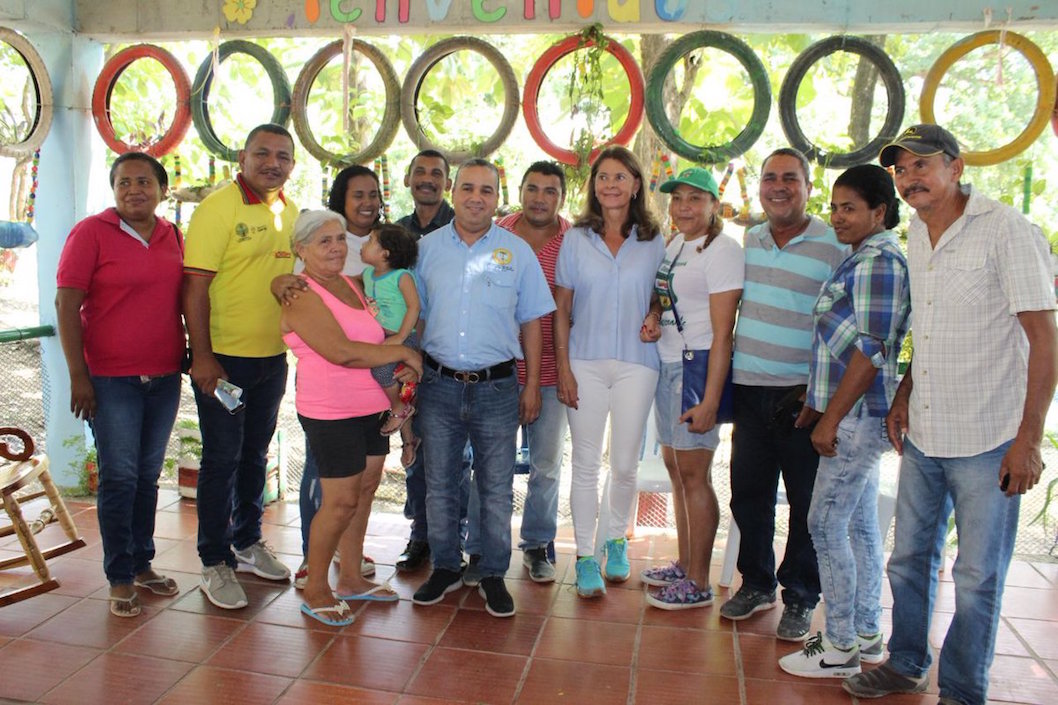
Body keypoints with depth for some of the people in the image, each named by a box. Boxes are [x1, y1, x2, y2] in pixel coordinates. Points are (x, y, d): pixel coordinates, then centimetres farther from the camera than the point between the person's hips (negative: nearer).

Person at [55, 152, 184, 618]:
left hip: (164, 377, 4)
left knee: (148, 475, 13)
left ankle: (142, 564, 26)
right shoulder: (91, 232, -5)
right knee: (119, 476, 0)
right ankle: (119, 578, 13)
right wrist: (78, 376, -11)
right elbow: (66, 305, -7)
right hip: (110, 378, -4)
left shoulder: (174, 238, 8)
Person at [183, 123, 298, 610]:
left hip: (274, 357, 6)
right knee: (222, 458, 3)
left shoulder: (290, 213, 10)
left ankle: (248, 542, 33)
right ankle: (215, 562, 17)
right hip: (224, 357, -6)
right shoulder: (219, 207, -11)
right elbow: (195, 285, -15)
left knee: (255, 454, 17)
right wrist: (202, 355, -20)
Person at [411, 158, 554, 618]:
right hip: (439, 385, 2)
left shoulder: (517, 252, 2)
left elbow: (531, 322, 6)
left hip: (497, 388, -1)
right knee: (439, 485, 11)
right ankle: (445, 568, 28)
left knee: (496, 489, 6)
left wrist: (532, 386, 3)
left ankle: (494, 576, 22)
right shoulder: (427, 248, 6)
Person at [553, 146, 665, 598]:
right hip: (586, 362, 0)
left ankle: (616, 541, 31)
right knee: (586, 464, 4)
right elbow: (561, 309, 3)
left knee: (625, 464, 7)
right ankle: (586, 557, 17)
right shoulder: (576, 239, 4)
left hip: (636, 363, 1)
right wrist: (563, 367, -4)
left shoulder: (653, 242, 5)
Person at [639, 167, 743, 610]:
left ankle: (698, 584, 8)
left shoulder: (722, 250, -11)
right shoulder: (672, 245, 13)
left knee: (693, 473, -4)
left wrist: (709, 400, -21)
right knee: (675, 467, 13)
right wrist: (652, 318, 0)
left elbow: (722, 333, -17)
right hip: (667, 365, 8)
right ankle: (684, 564, 27)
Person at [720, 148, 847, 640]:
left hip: (801, 394, -4)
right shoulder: (749, 240, 10)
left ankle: (800, 598, 22)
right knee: (748, 491, 12)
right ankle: (756, 583, 30)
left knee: (807, 502, 6)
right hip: (748, 386, 5)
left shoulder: (835, 247, -6)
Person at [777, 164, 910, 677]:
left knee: (826, 524, -4)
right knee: (859, 524, 14)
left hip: (857, 417, -10)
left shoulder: (879, 263, -15)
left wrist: (830, 417, -18)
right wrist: (817, 404, 19)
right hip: (856, 416, 10)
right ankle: (866, 635, 26)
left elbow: (871, 350, -20)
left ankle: (840, 648, 7)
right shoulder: (863, 259, 16)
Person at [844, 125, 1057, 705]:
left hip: (988, 440, -6)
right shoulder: (916, 236, 9)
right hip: (923, 436, 6)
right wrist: (904, 393, 10)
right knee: (909, 559, 17)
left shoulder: (1007, 231, -11)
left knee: (977, 579, 6)